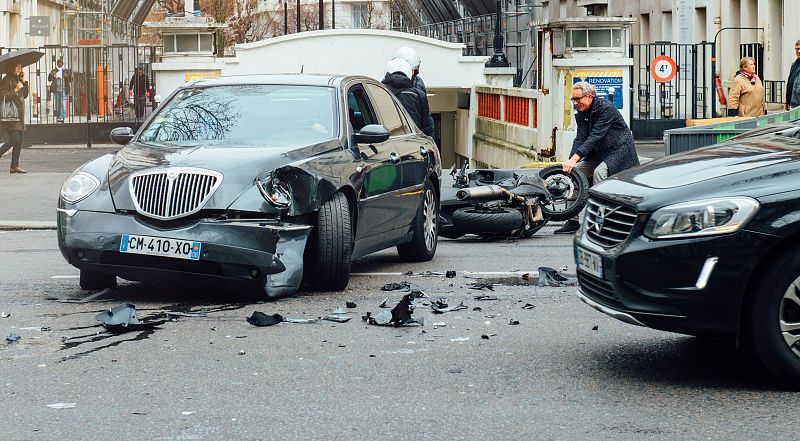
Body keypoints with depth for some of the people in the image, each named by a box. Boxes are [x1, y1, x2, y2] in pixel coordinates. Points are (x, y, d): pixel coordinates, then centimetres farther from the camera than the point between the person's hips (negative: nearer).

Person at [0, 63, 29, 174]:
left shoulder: (17, 80, 18)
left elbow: (25, 95, 17)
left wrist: (24, 82, 8)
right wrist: (15, 90, -18)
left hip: (19, 115, 9)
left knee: (19, 141, 5)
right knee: (14, 140, -15)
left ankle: (15, 165, 7)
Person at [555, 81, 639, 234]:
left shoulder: (606, 108, -22)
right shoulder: (581, 114, 2)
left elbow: (595, 136, -31)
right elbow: (580, 138, -6)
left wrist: (574, 159, -37)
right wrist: (570, 161, -24)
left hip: (618, 150, -8)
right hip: (599, 153, 8)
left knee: (599, 172, -31)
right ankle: (572, 221, -3)